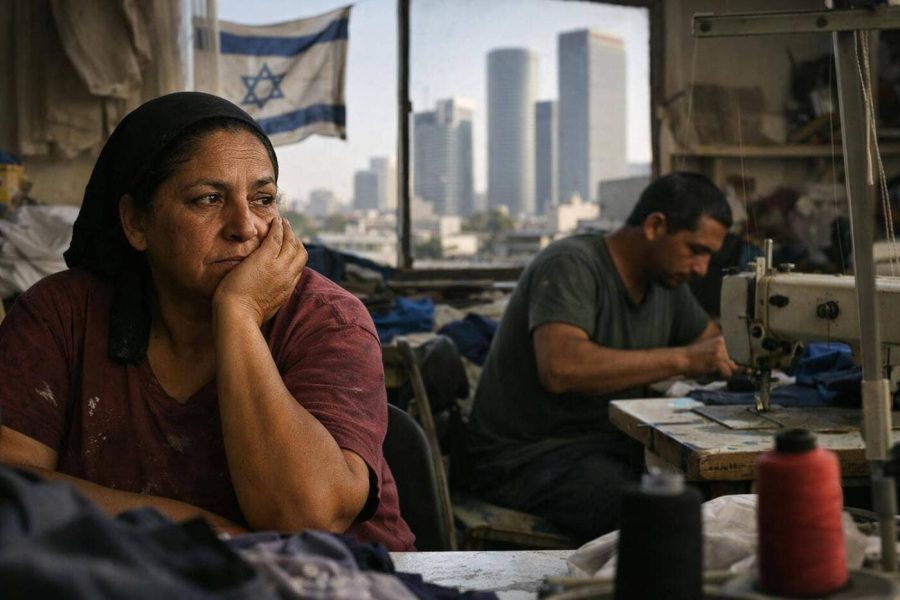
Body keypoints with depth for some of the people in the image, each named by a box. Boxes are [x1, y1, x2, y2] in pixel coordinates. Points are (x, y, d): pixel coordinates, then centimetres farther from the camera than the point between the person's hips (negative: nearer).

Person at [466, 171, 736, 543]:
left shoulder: (667, 281, 10)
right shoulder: (572, 266, -16)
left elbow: (715, 344, 24)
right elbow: (560, 367, -32)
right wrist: (682, 359, -29)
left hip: (613, 448, 8)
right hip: (529, 456, -8)